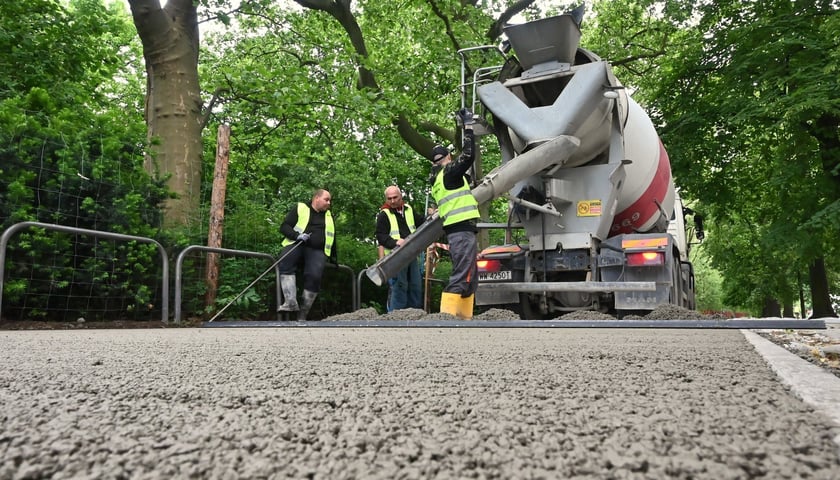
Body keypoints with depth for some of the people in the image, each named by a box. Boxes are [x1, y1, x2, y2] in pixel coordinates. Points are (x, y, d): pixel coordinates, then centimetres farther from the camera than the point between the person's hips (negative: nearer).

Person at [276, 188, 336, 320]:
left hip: (317, 250, 2)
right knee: (285, 263, -33)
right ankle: (291, 302, -39)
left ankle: (302, 314, -20)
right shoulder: (300, 208, 12)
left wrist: (333, 258, 27)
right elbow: (284, 227, 4)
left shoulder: (328, 216, 24)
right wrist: (297, 235, -14)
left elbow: (332, 238, 32)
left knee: (314, 276, -25)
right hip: (296, 244, -2)